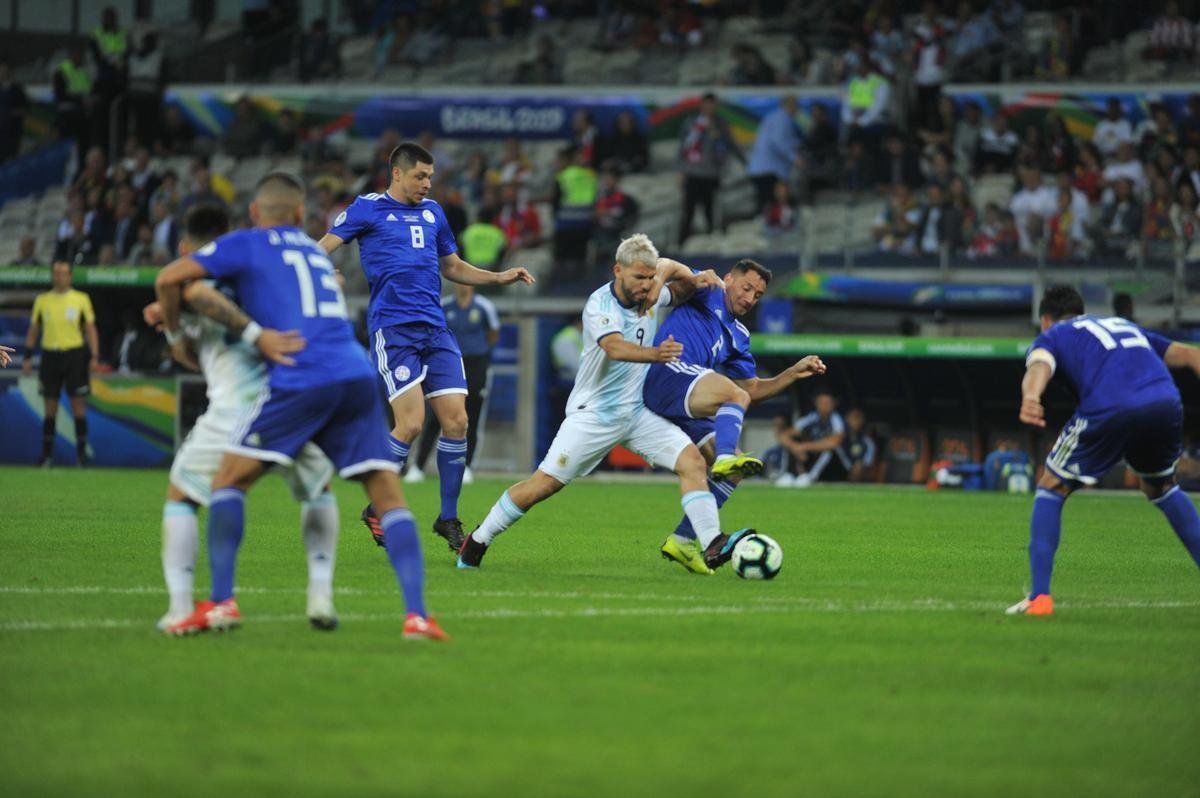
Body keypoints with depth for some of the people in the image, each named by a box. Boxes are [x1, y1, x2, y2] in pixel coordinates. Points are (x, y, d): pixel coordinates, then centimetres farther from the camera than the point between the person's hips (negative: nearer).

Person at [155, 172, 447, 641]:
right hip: (356, 377, 5)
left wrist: (175, 335, 20)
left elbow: (169, 279, 6)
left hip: (302, 377, -5)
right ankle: (416, 614, -9)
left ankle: (220, 602, -4)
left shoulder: (248, 245, 12)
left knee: (229, 479, 7)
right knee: (389, 496, 5)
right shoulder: (315, 252, 30)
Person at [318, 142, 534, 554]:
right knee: (411, 422, -16)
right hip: (392, 329, -6)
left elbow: (451, 266, 31)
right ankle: (376, 508, 3)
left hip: (435, 330, 6)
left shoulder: (432, 212, 20)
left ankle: (448, 518, 8)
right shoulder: (369, 208, 3)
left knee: (456, 420, -4)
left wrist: (500, 277, 20)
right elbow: (322, 249, -1)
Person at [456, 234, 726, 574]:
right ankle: (477, 541, 9)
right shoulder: (599, 304, -19)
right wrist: (654, 354, -58)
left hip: (640, 412, 5)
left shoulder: (653, 298, -2)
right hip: (594, 414, -5)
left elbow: (686, 288, 19)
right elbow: (615, 347, -39)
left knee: (692, 461, -13)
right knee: (545, 482, -6)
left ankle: (711, 545, -13)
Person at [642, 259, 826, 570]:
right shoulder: (709, 293, 11)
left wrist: (794, 373, 18)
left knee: (733, 471, 0)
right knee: (736, 395, -29)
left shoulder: (738, 337, 30)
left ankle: (682, 540, 1)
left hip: (684, 410, 8)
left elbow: (753, 390, 29)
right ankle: (725, 458, -50)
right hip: (665, 372, -8)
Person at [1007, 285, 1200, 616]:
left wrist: (1030, 398, -22)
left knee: (1051, 490, 17)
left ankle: (1040, 597, 6)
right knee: (1161, 487, 34)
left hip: (1109, 411, -4)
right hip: (1166, 405, 4)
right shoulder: (1126, 326, 40)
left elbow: (1040, 365, -2)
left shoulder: (1051, 336, 24)